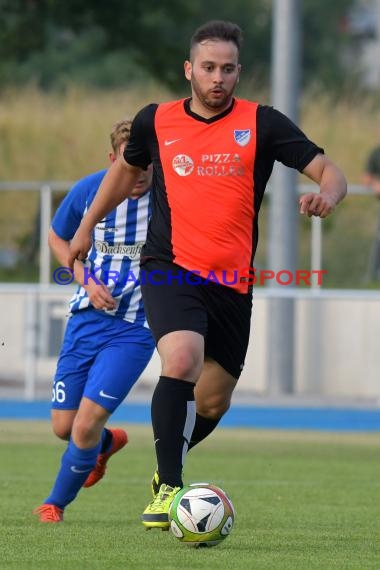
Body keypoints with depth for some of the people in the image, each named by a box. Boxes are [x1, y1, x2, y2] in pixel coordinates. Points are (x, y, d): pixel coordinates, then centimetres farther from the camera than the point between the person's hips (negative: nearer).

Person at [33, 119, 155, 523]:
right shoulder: (89, 190, -6)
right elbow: (57, 237, 12)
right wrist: (86, 280, -4)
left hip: (134, 328, -3)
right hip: (86, 318, 3)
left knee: (86, 424, -12)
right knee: (63, 425, 7)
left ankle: (56, 503, 13)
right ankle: (107, 443, 43)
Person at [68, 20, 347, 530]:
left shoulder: (261, 123, -1)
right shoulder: (156, 121, 3)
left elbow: (329, 173, -5)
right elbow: (127, 169, 25)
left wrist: (326, 195, -27)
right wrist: (88, 225, 26)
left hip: (233, 282, 2)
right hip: (170, 270, -2)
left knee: (213, 403, 9)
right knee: (183, 359, -28)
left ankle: (168, 465, 40)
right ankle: (168, 488, -21)